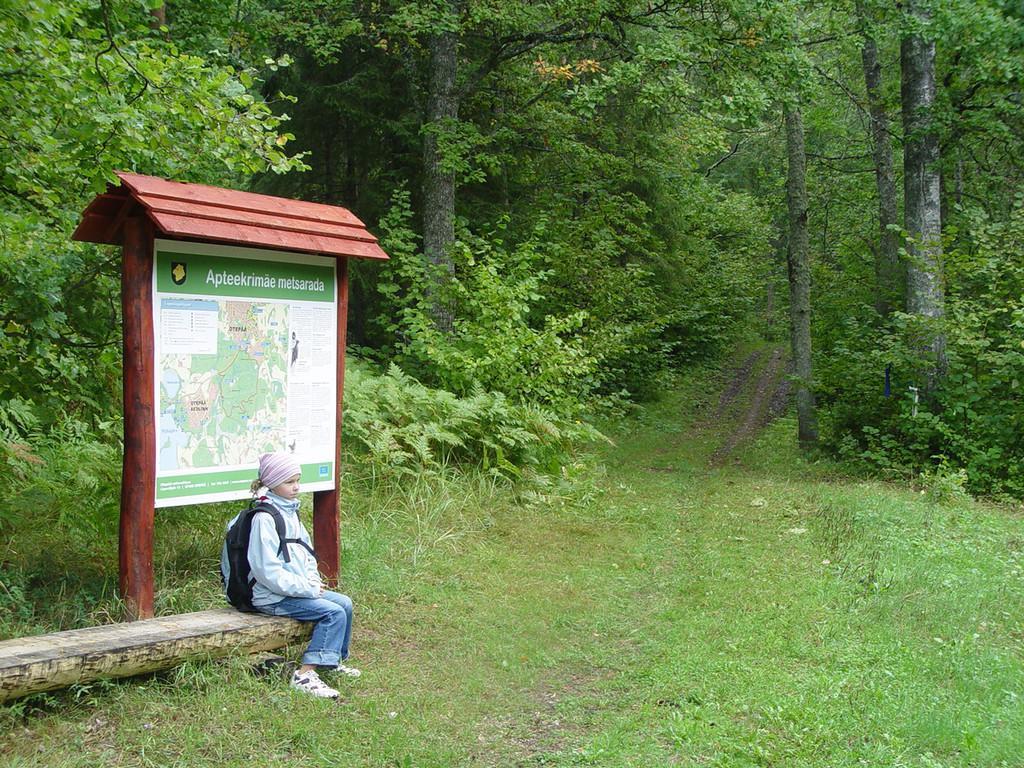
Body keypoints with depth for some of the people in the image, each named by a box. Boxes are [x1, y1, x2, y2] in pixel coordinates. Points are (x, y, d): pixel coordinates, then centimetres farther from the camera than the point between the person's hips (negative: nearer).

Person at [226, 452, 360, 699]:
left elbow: (306, 551, 21)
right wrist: (309, 590, -18)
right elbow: (269, 571, -22)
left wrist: (314, 581, 3)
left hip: (299, 588, 9)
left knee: (344, 603, 4)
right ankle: (305, 674, -20)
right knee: (334, 612, -19)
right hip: (274, 597, -9)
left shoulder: (290, 511, 12)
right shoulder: (264, 518, -18)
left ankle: (334, 660, 20)